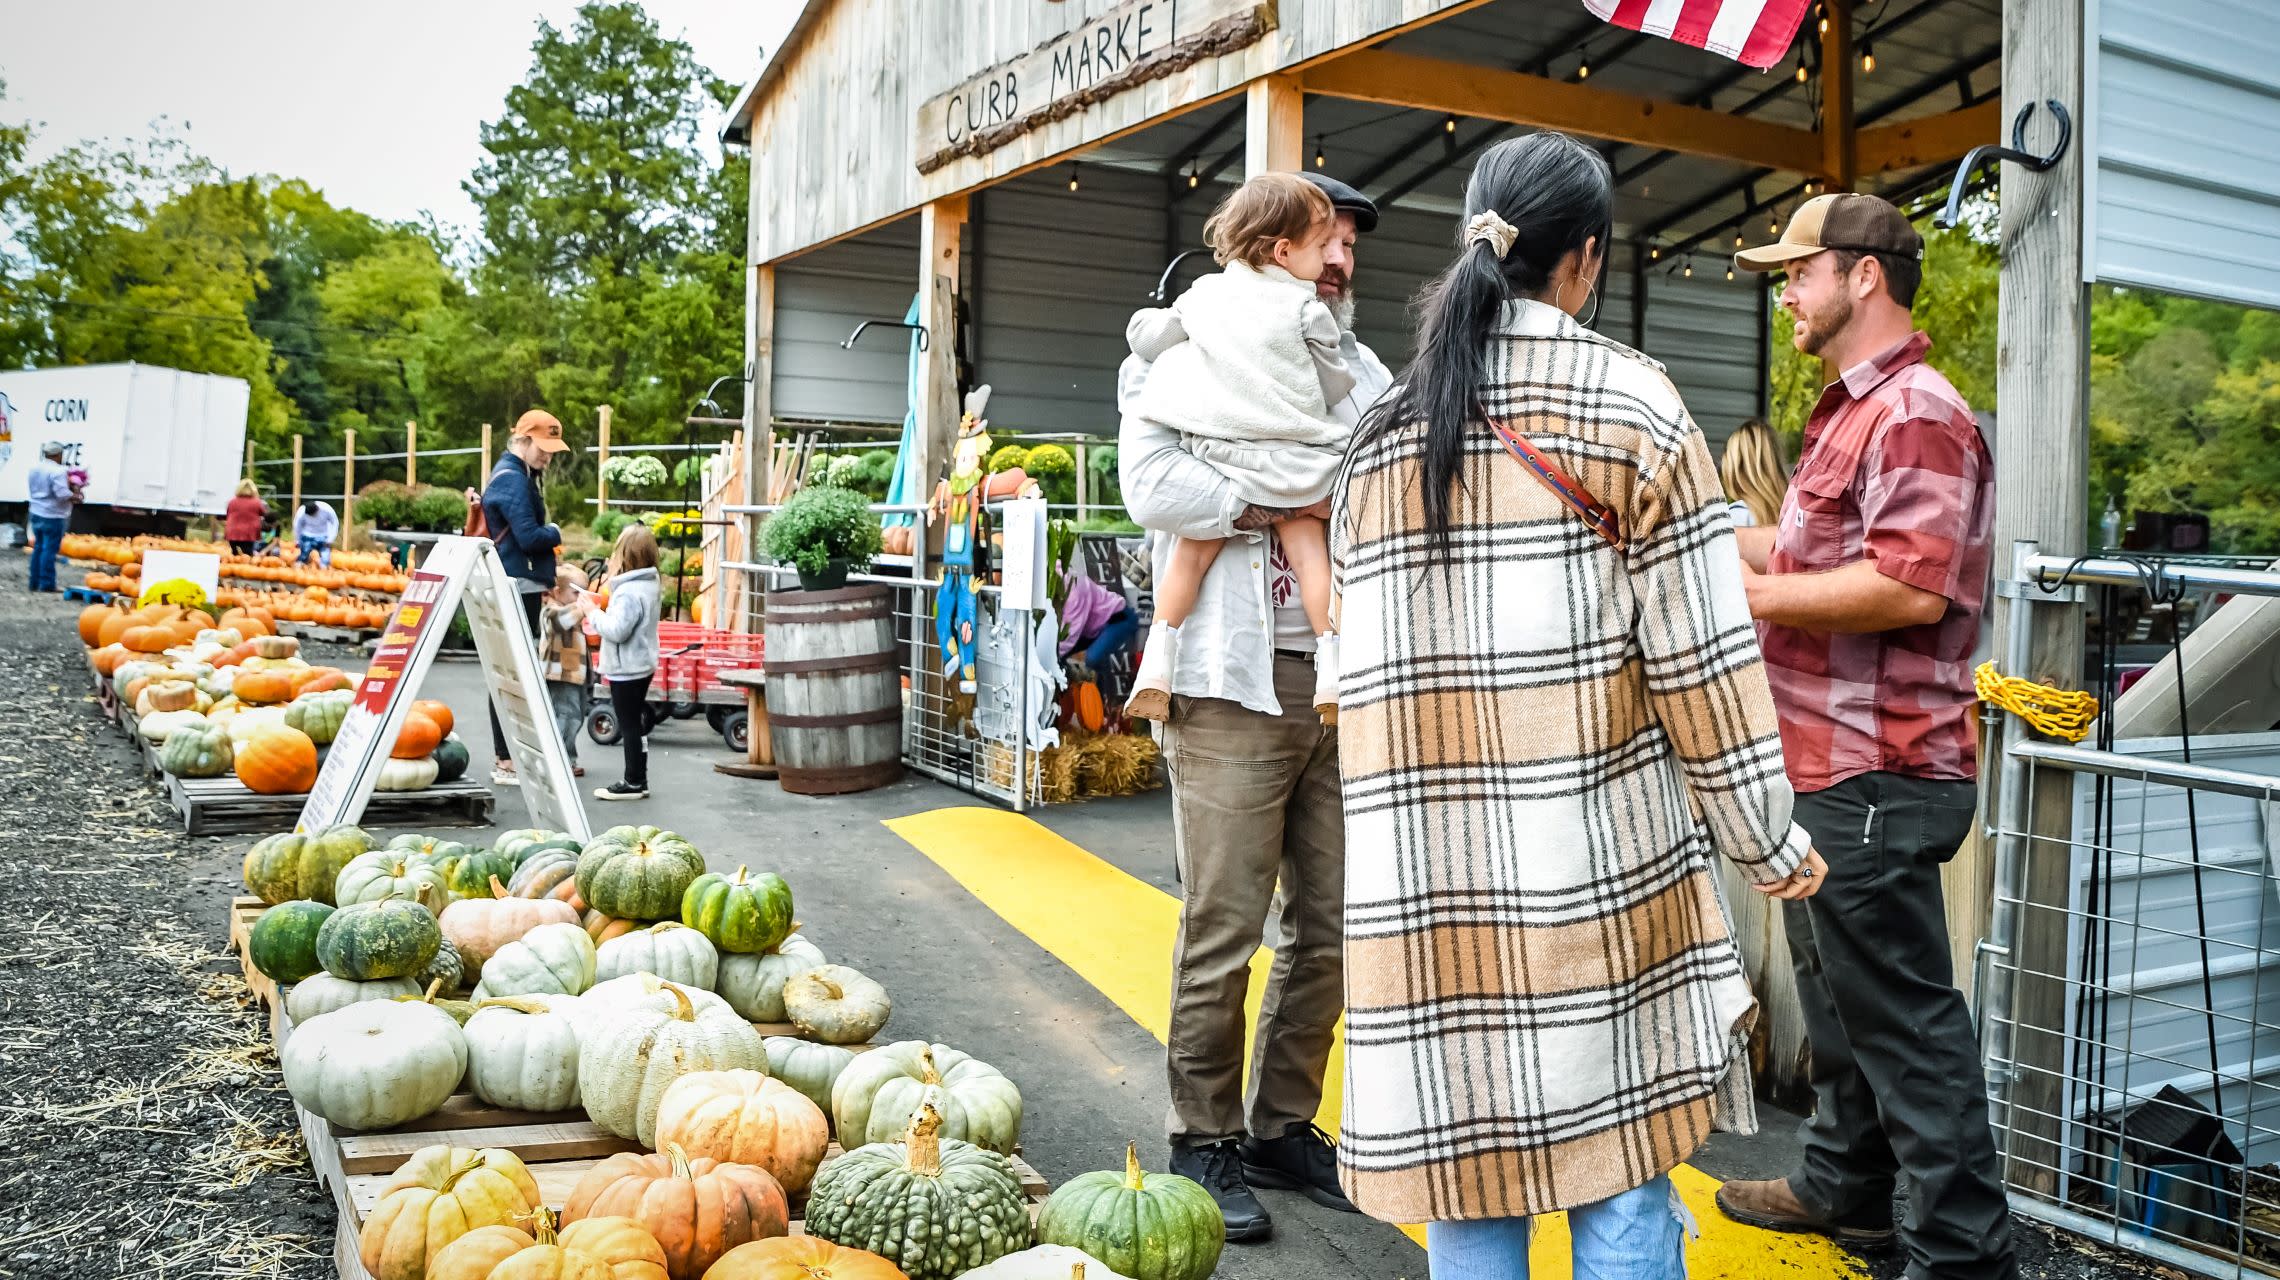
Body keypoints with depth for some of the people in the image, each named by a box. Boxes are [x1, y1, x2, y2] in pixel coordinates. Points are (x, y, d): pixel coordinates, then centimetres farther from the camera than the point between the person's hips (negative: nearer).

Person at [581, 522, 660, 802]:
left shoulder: (630, 592, -23)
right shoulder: (648, 584, 8)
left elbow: (616, 630, -27)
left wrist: (592, 611, -15)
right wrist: (600, 611, 8)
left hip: (627, 669, -10)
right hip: (640, 665, 10)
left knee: (630, 726, -2)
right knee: (635, 724, 16)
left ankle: (635, 782, 5)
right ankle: (636, 780, 23)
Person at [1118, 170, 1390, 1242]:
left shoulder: (1362, 373, 18)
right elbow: (1152, 483, -16)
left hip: (1345, 684, 6)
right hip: (1236, 686, -6)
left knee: (1330, 929, 11)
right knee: (1222, 935, 0)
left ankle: (1284, 1125, 27)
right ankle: (1205, 1142, 16)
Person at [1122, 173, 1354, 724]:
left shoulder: (1204, 294, 7)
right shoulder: (1306, 308, -3)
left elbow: (1143, 335, 16)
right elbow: (1335, 386, 3)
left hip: (1216, 456, 3)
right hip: (1293, 462, -3)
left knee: (1194, 548, 13)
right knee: (1308, 546, 7)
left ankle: (1156, 662, 6)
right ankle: (1332, 666, 1)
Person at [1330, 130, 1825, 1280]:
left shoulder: (1383, 429, 10)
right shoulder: (1631, 404, -2)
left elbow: (1373, 660, 12)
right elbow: (1699, 655, -5)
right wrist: (1768, 845, 4)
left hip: (1423, 872, 4)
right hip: (1595, 864, -4)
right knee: (1622, 1187, 8)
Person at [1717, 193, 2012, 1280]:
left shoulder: (1917, 414, -16)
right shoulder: (1850, 415, 18)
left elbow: (1910, 585, -27)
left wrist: (1750, 594, -21)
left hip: (1875, 778, -11)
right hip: (1828, 768, 11)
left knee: (1904, 1022, -2)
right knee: (1838, 999, 22)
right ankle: (1841, 1189, 38)